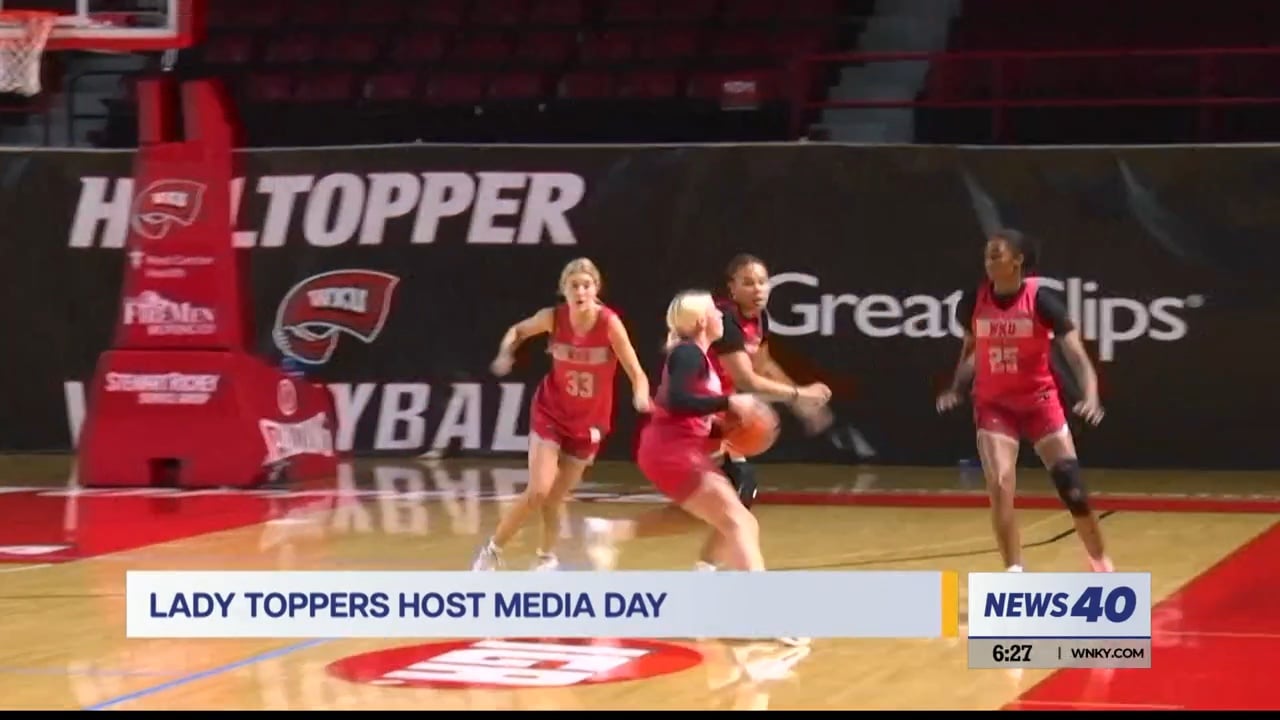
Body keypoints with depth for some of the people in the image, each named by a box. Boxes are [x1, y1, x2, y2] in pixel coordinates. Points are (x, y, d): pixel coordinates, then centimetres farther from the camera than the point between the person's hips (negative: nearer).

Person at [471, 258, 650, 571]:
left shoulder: (609, 323, -22)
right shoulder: (553, 318, -17)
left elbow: (636, 372, -22)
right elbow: (518, 331, 4)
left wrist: (641, 398, -43)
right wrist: (505, 355, -16)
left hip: (588, 420, 0)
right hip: (550, 413, 0)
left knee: (555, 497, 8)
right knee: (538, 491, -14)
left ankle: (547, 557, 34)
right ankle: (492, 550, 6)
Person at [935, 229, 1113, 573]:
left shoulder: (1041, 300, -17)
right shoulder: (974, 302, -7)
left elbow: (1077, 354, -20)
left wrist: (1091, 397, -35)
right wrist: (956, 389, -1)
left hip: (1040, 402, -2)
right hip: (994, 405, 2)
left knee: (1072, 485, 0)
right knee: (999, 485, -14)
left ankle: (1101, 564, 20)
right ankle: (1014, 572, -6)